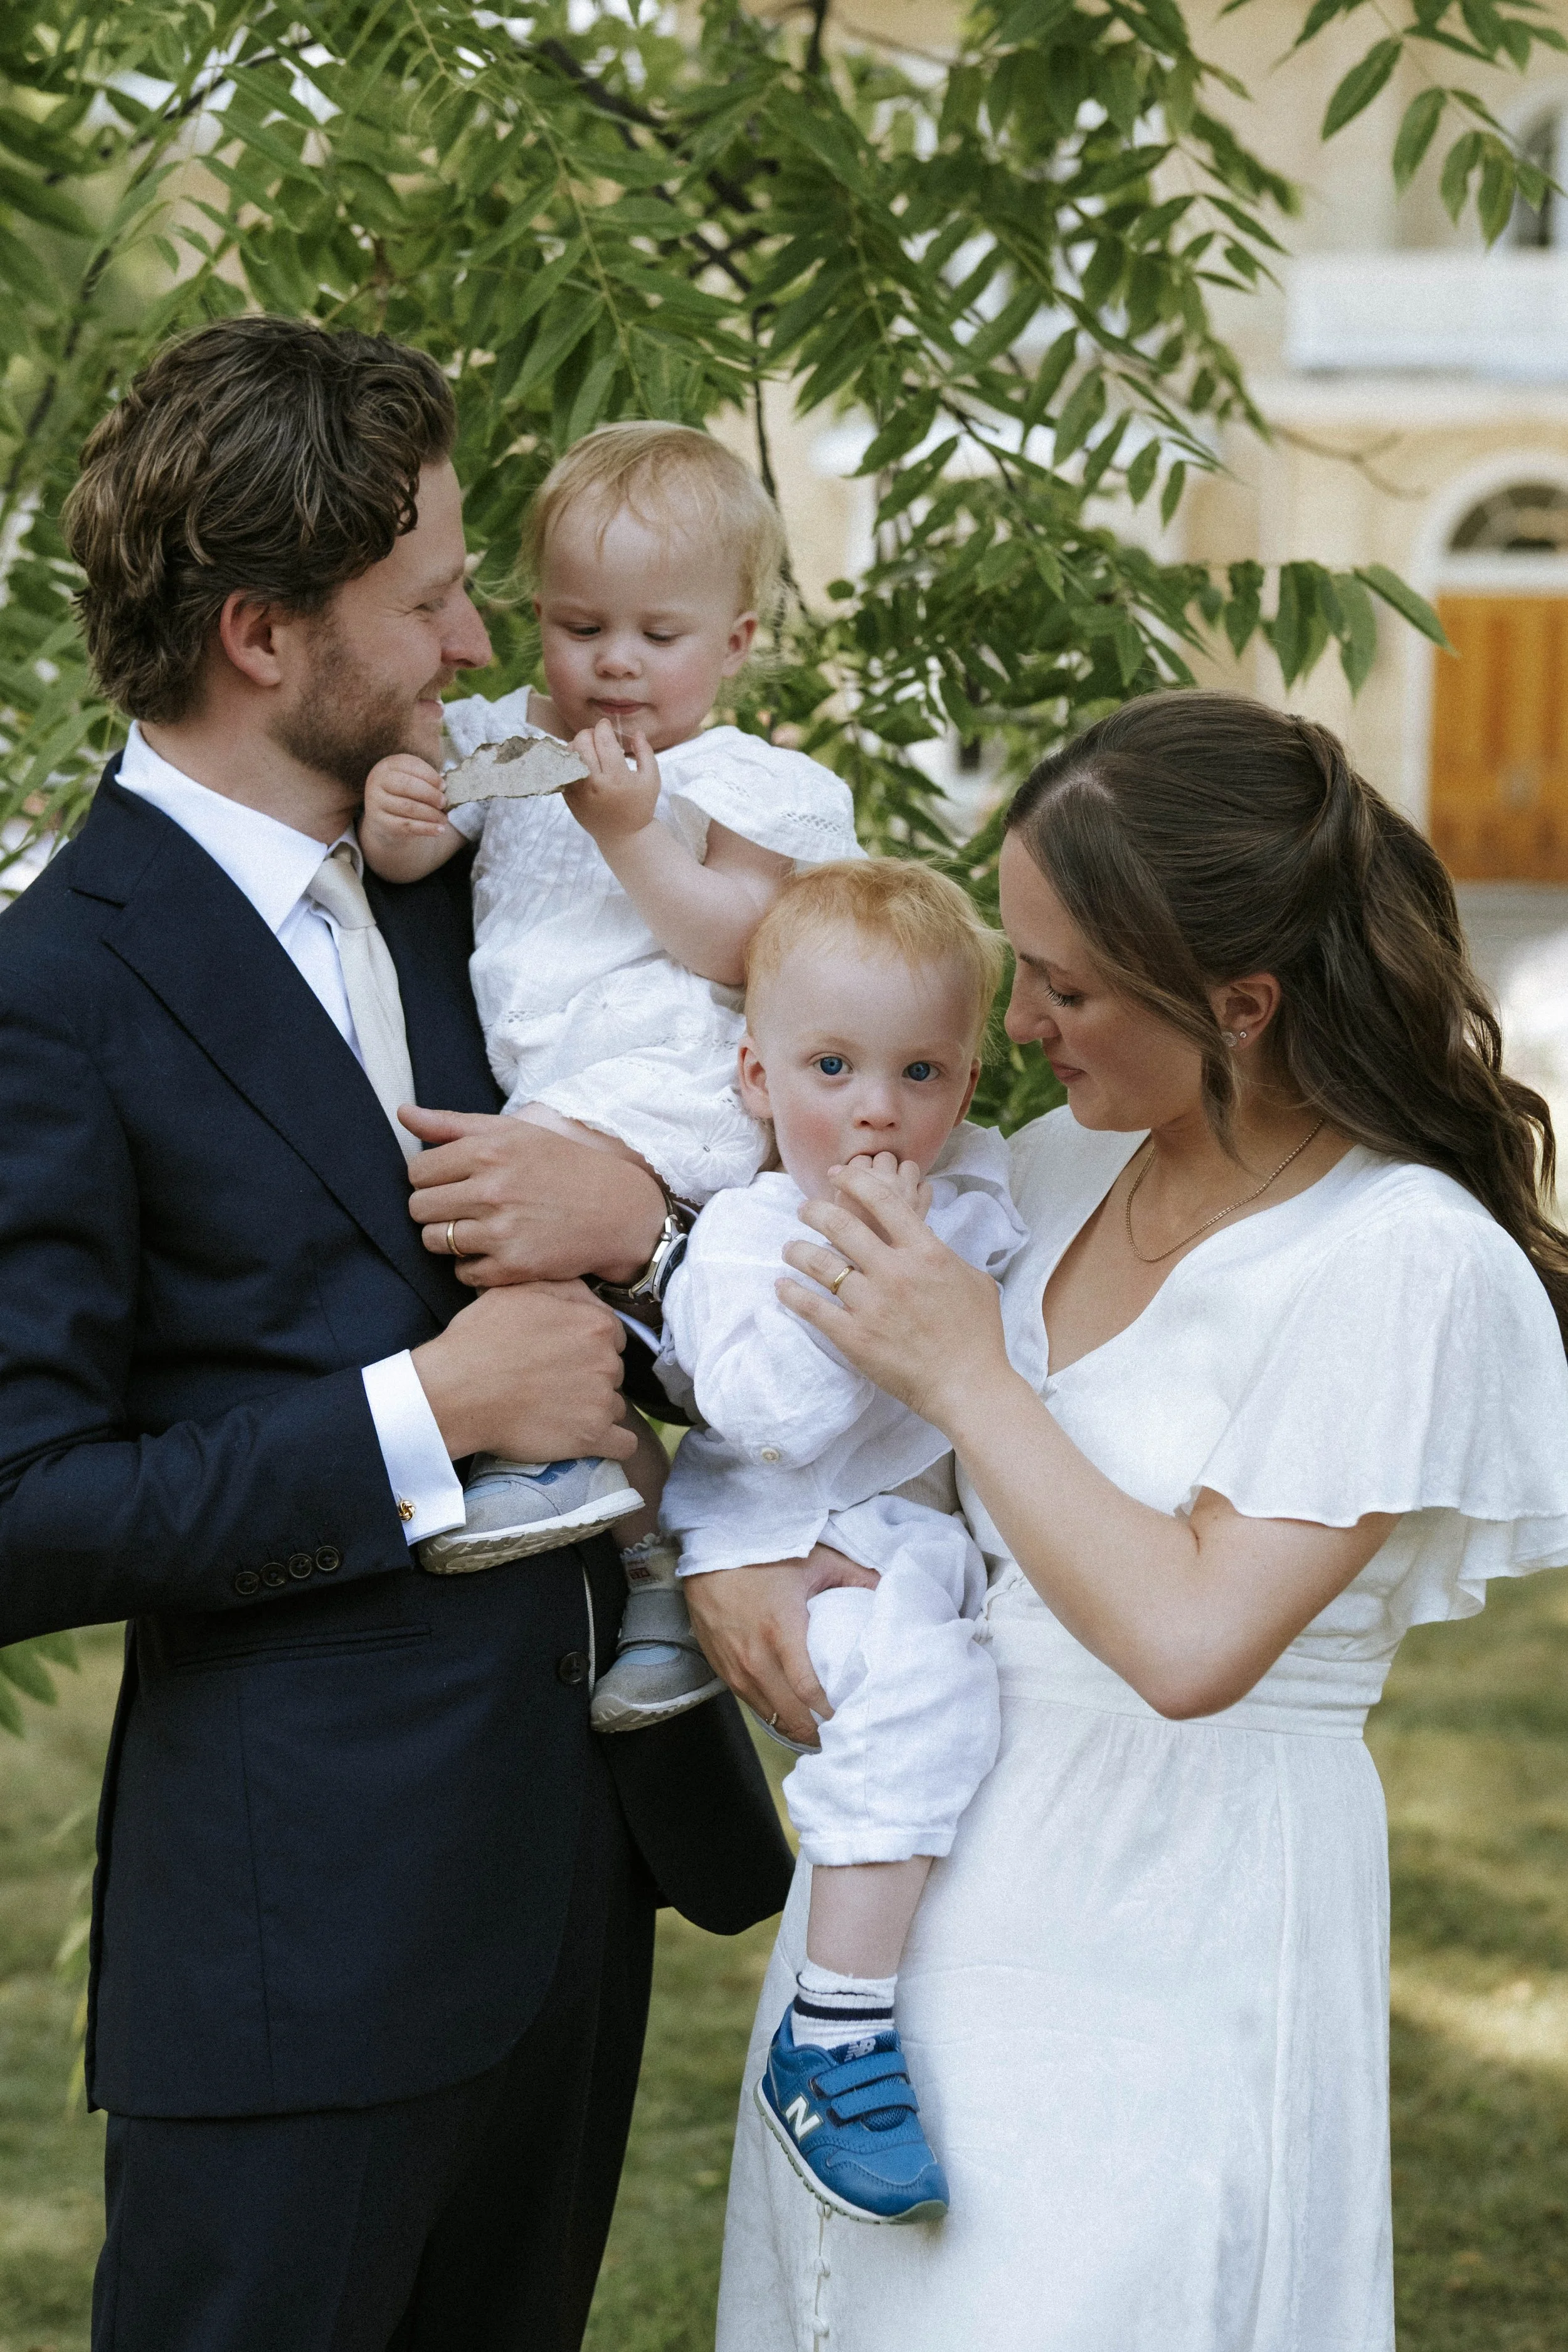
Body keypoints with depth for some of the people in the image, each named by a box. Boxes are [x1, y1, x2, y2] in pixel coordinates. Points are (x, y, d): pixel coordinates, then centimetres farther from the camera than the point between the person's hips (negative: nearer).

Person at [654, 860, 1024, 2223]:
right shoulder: (742, 1236, -11)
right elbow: (769, 1417, -24)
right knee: (914, 1685, -31)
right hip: (791, 1547, -8)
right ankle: (833, 2035, -27)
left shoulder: (977, 1196, 7)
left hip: (938, 1532, 8)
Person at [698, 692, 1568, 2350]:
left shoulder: (1408, 1263, -18)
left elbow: (1190, 1640, -24)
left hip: (1156, 1946, -7)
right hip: (928, 1876, 7)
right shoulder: (1070, 1166, 3)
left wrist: (970, 1384, -18)